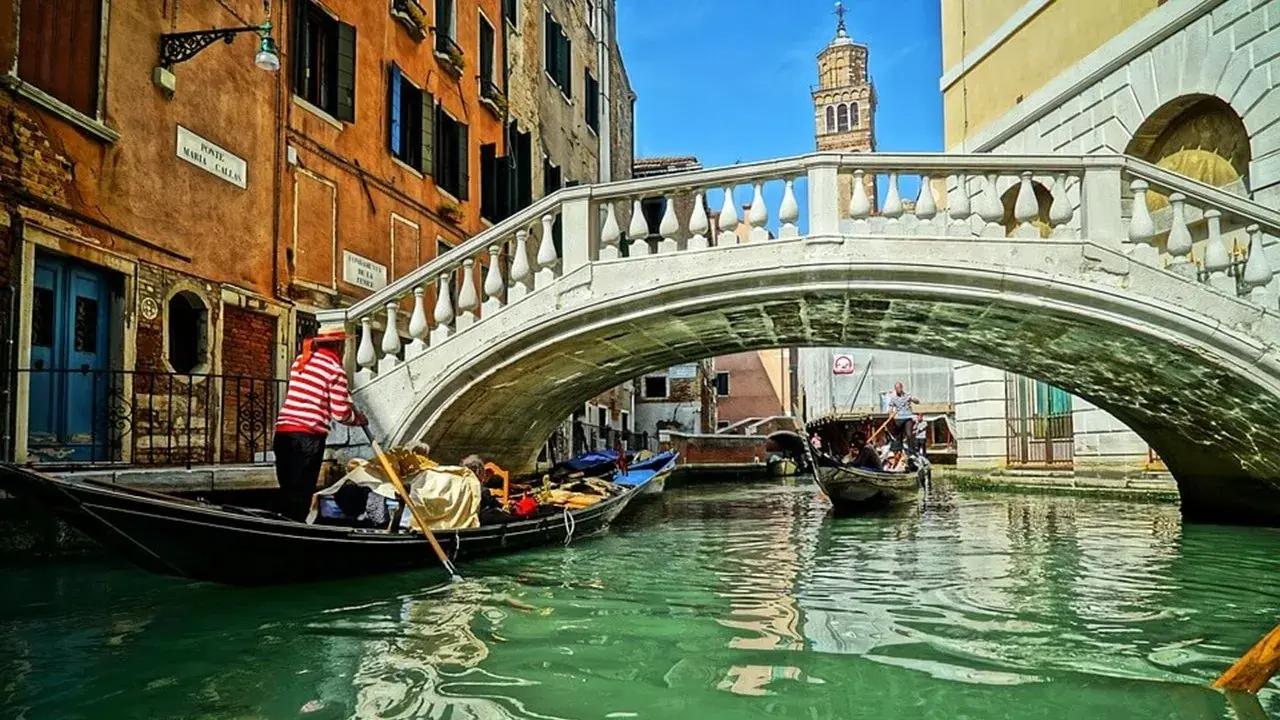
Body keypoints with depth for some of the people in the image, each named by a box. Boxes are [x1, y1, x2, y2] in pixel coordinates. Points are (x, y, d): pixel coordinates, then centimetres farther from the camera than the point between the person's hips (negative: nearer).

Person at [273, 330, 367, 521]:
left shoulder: (300, 361, 17)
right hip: (309, 436, -6)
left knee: (287, 489, 14)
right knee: (302, 492, 0)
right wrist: (358, 419, 15)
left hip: (283, 432, 6)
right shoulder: (334, 369, -3)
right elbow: (340, 413, -6)